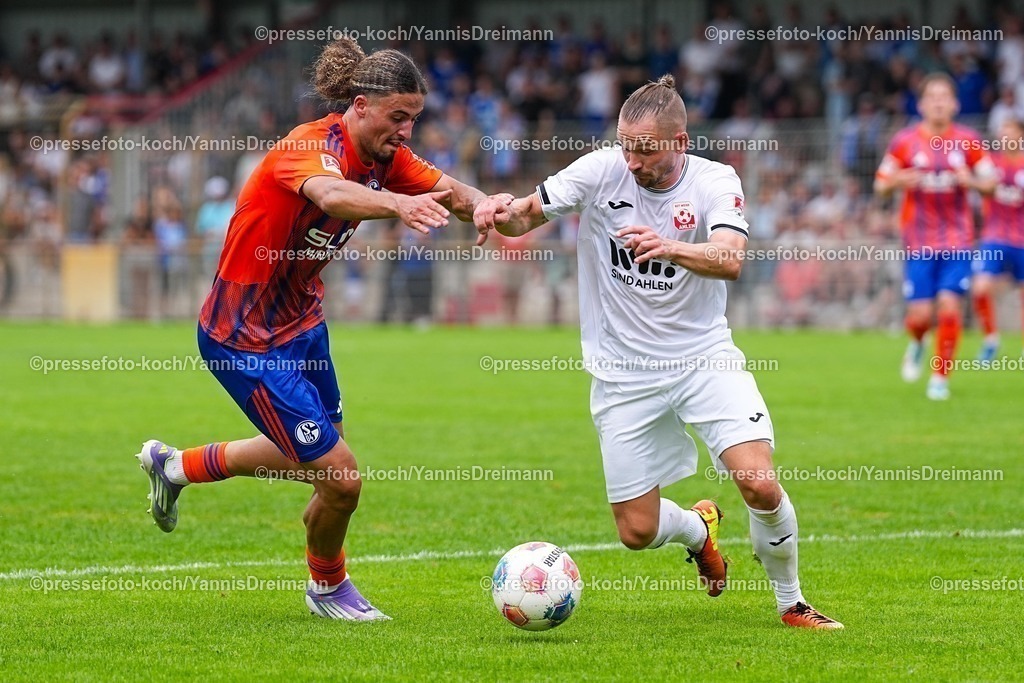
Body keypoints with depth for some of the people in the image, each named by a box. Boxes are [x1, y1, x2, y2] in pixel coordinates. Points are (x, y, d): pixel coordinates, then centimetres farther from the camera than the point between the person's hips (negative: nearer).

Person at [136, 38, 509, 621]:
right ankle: (328, 588, 23)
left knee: (314, 454, 26)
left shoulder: (385, 158, -3)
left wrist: (479, 202, -40)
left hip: (302, 323, 9)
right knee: (341, 478, -7)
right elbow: (329, 193, -51)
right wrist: (397, 204, -71)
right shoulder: (310, 146, -28)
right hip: (245, 339, -9)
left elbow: (448, 189, -15)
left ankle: (176, 466, 46)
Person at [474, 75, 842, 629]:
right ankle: (697, 527, 39)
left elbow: (730, 260, -27)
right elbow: (529, 214, -3)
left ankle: (791, 603, 6)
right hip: (624, 373, 1)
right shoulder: (602, 171, -7)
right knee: (636, 531, 2)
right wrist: (501, 214, -27)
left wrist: (669, 248, -47)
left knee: (760, 484, -19)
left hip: (703, 357, -1)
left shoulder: (714, 181, -10)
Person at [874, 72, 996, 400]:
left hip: (958, 241, 0)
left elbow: (990, 182, 7)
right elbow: (881, 185, 5)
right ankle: (917, 343, 31)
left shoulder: (968, 141, 1)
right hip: (919, 241, 0)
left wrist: (971, 180, -15)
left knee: (949, 305, -12)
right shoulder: (904, 141, -1)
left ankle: (941, 376, 6)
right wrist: (898, 181, -17)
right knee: (920, 314, -7)